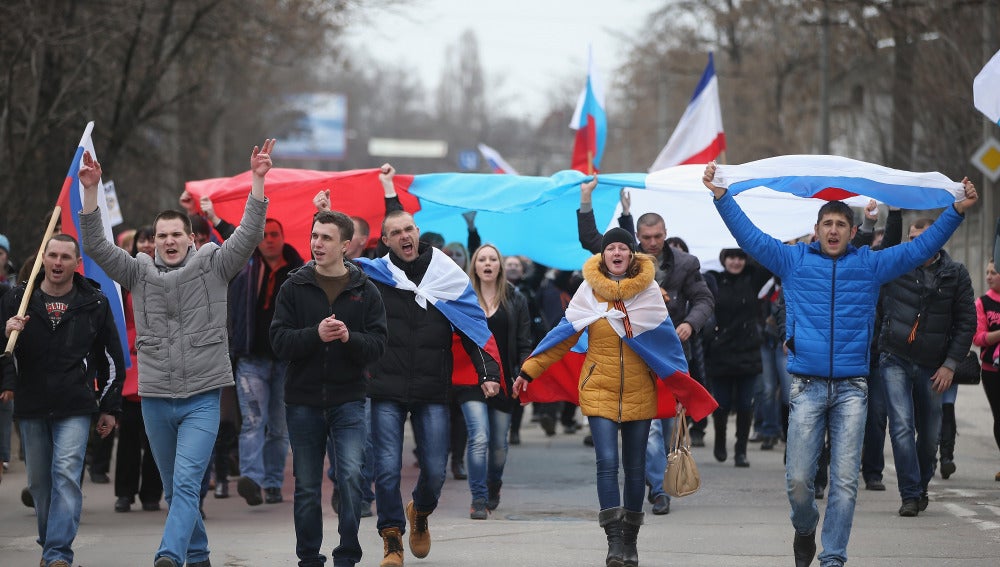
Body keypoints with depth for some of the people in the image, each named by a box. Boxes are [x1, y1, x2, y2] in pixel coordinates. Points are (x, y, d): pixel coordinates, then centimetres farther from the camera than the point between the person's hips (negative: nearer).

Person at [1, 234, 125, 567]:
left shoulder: (94, 304, 3)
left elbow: (112, 358, 11)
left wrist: (110, 407, 10)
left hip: (75, 408, -2)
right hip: (30, 406, 2)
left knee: (66, 474, -14)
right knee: (39, 481, 9)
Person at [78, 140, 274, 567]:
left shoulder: (213, 267, 2)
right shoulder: (139, 273, 6)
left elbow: (249, 234, -8)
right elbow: (95, 245, -4)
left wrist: (257, 180, -20)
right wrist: (90, 191, -15)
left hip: (202, 397, -3)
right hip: (156, 398, 3)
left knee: (187, 482, -17)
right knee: (174, 489, 13)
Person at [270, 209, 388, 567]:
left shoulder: (365, 291, 2)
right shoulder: (294, 287, 2)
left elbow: (377, 345, -4)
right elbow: (280, 341, -6)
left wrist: (349, 337, -23)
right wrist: (316, 335, -23)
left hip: (347, 399, -1)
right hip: (303, 400, 1)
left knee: (352, 475, -16)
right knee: (307, 487, 8)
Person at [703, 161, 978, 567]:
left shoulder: (870, 265, 12)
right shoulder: (794, 260, 10)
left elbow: (921, 248, 13)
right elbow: (749, 236, 9)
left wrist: (958, 210, 8)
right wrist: (721, 197, 2)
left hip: (851, 388, 1)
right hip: (807, 386, -1)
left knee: (845, 481, -3)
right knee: (798, 480, -4)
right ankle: (805, 530, 25)